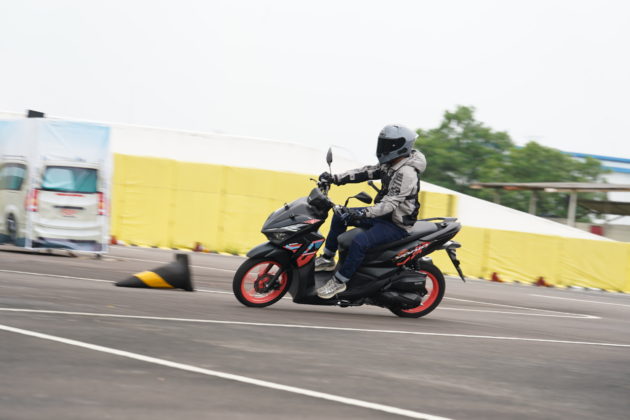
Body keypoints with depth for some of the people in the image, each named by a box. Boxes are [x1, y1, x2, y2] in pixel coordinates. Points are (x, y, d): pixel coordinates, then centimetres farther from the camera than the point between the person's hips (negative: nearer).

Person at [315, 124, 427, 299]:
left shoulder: (407, 173, -24)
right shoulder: (390, 165, 7)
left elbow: (391, 203, -32)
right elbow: (366, 172, 7)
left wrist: (364, 213, -43)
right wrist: (334, 178, -2)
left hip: (398, 225, -10)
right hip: (384, 216, 10)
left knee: (360, 242, -31)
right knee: (340, 216, 8)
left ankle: (339, 281, -19)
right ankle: (327, 259, 15)